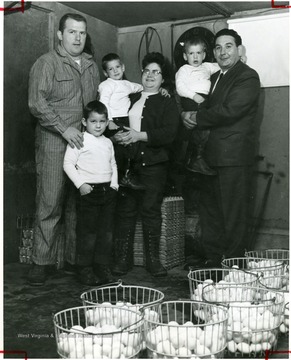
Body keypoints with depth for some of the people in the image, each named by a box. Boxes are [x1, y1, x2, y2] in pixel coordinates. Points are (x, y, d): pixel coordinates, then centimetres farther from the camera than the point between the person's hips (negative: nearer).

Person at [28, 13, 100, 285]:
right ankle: (42, 261, 7)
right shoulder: (46, 63, -1)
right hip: (54, 143, -5)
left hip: (84, 142, 5)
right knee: (50, 203, -4)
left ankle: (78, 257, 18)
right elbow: (36, 103, -10)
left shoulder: (91, 66, 18)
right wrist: (64, 129, -16)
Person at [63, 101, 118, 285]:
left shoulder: (108, 142, 14)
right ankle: (85, 270, 9)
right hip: (89, 191, -6)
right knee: (88, 232, -2)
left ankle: (103, 268, 19)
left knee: (106, 232, 9)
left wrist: (114, 183, 10)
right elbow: (68, 164, -9)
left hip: (108, 191, 6)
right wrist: (81, 184, -14)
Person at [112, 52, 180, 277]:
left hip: (153, 164, -3)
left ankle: (153, 260, 8)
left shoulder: (167, 102, 7)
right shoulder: (130, 99, 20)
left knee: (151, 210, -3)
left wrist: (140, 136, -15)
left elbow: (169, 133, -8)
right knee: (125, 210, 1)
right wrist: (116, 135, -4)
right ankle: (123, 259, 9)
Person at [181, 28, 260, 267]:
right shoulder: (215, 77, 21)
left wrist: (197, 118, -9)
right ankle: (211, 259, 26)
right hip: (210, 157, 9)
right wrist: (192, 118, -4)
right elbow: (209, 110, 19)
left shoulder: (248, 77, -7)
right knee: (209, 211, 14)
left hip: (234, 157, -9)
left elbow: (229, 110, -20)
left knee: (234, 214, -3)